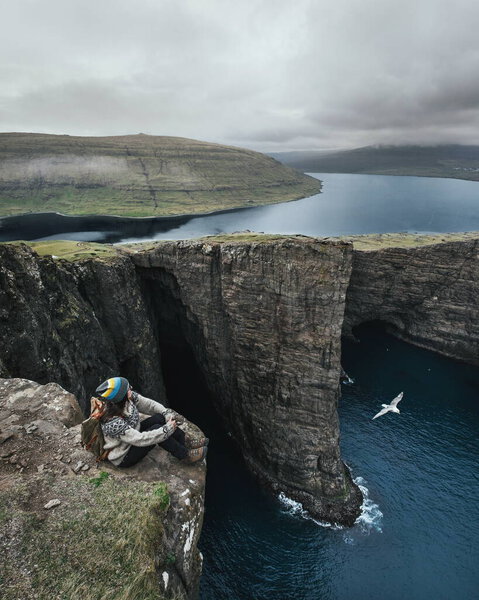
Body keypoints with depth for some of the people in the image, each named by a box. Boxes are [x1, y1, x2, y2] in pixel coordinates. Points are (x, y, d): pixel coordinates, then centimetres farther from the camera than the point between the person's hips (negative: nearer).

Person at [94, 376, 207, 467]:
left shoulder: (130, 397, -16)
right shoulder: (113, 423, -36)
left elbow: (149, 404, -4)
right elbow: (140, 439, -34)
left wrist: (168, 415, -18)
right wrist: (167, 429, -28)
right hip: (123, 458, -7)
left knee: (160, 418, -11)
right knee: (156, 428, -24)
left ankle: (185, 444, 3)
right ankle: (185, 455, -7)